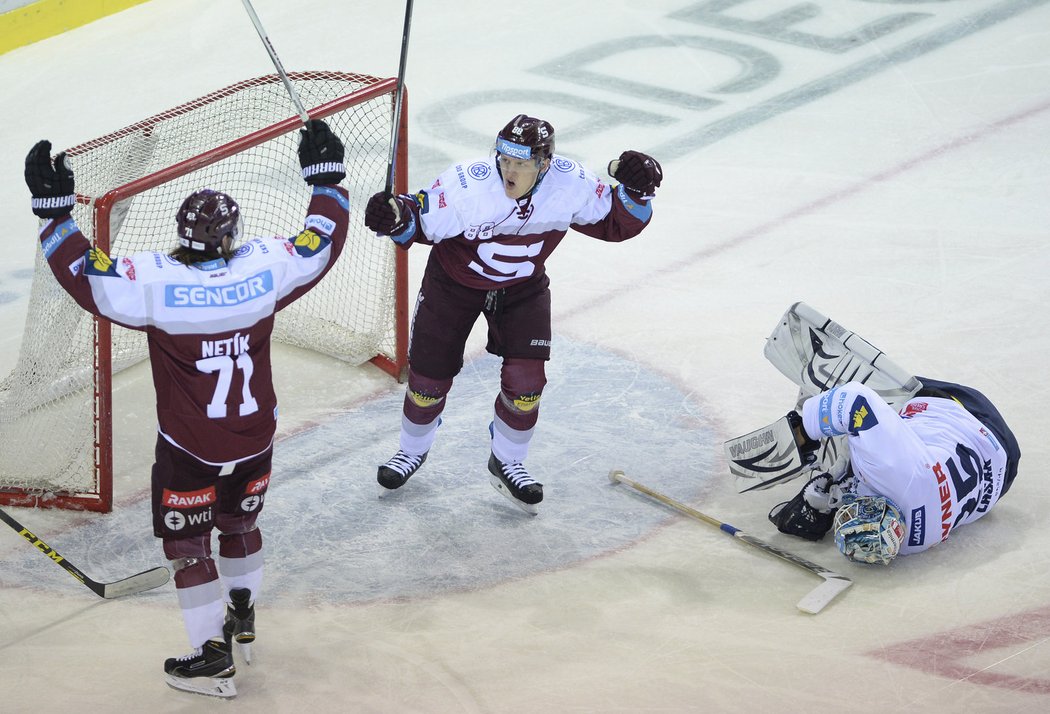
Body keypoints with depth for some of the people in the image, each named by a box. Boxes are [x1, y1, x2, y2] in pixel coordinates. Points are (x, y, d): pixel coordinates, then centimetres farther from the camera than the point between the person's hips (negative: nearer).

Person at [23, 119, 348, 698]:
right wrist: (326, 176, 12)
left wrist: (54, 208, -14)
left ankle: (212, 656, 12)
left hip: (188, 451, -4)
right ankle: (242, 617, 45)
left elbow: (81, 272, -20)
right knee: (240, 524, 27)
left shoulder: (155, 283, -25)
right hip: (254, 439, 4)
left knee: (187, 543, 11)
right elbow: (323, 242, 1)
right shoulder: (265, 268, -15)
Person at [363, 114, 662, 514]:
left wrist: (635, 192, -29)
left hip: (523, 287, 2)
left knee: (526, 380, -7)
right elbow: (423, 223, -23)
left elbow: (615, 224, -11)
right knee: (429, 377, 5)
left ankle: (506, 464, 19)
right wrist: (397, 219, -44)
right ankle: (412, 451, 35)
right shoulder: (466, 185, -34)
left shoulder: (572, 185, -25)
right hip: (454, 282, -2)